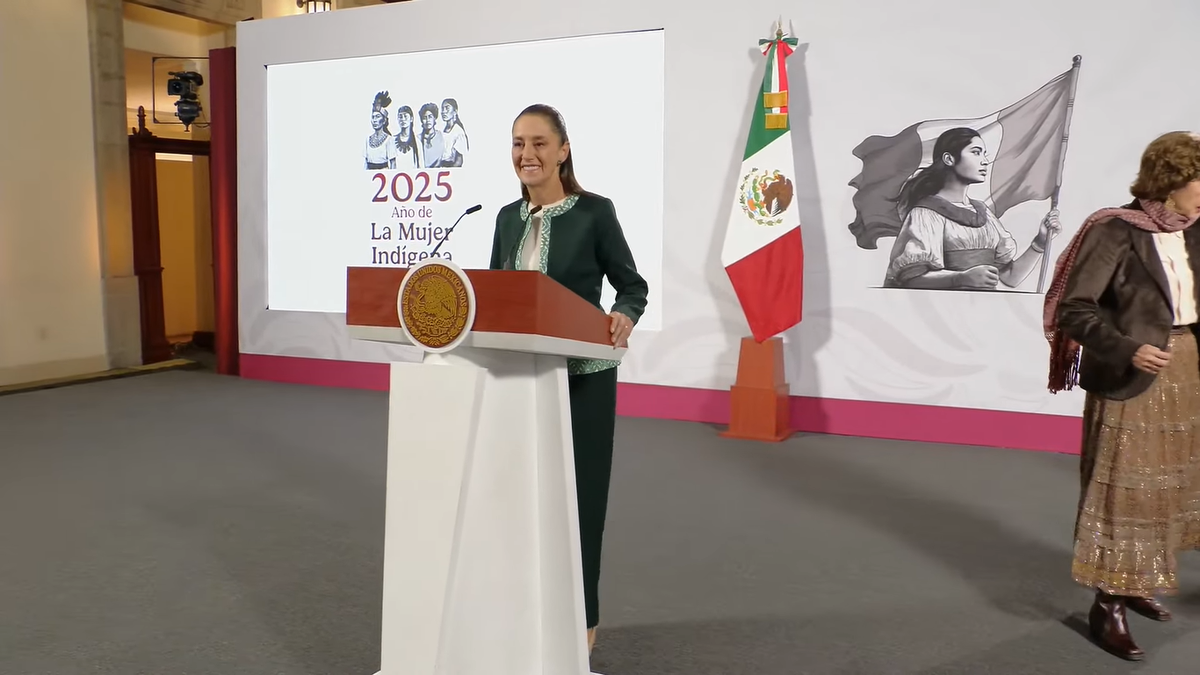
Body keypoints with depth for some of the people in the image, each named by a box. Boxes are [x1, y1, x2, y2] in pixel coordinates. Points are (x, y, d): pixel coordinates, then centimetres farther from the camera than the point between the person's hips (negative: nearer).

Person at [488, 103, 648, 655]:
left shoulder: (595, 211, -8)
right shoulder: (509, 217, 8)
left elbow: (633, 284, -4)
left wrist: (624, 316, -24)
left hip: (582, 376, -5)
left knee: (578, 490, 4)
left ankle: (580, 615, 20)